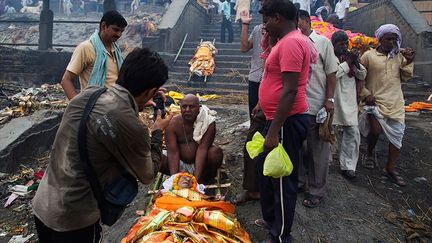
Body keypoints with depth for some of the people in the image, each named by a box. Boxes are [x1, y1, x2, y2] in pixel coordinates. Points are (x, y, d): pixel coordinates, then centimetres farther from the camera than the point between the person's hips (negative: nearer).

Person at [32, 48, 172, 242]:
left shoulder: (88, 93, -7)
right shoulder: (130, 127, -27)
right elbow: (147, 175, -8)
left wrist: (137, 106, 16)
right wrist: (158, 132, 3)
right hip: (72, 220, -7)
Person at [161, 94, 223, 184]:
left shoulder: (208, 122, -17)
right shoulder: (173, 124, -13)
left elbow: (202, 149, -25)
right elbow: (173, 152, -20)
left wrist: (196, 179, -32)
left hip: (200, 163, -1)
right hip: (179, 164, 2)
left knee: (216, 152, -30)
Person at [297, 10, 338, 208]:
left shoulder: (322, 42, -2)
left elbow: (331, 73, -4)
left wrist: (329, 99, -9)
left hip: (317, 106, -4)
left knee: (318, 151, 5)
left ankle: (316, 191, 17)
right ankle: (300, 182, 32)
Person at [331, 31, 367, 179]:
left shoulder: (351, 56, 11)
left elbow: (363, 76, 8)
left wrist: (356, 62, -9)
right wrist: (347, 63, -17)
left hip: (349, 102, 5)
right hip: (333, 101, -5)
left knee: (353, 133, -1)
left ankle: (348, 166, 6)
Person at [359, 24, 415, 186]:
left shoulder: (399, 55, 9)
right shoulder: (369, 55, -4)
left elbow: (405, 77, 10)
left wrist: (409, 62, -4)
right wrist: (366, 95, -9)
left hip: (396, 102, 5)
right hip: (375, 100, -4)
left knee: (397, 135, 4)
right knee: (376, 130, -18)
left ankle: (390, 169, 19)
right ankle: (370, 153, 17)